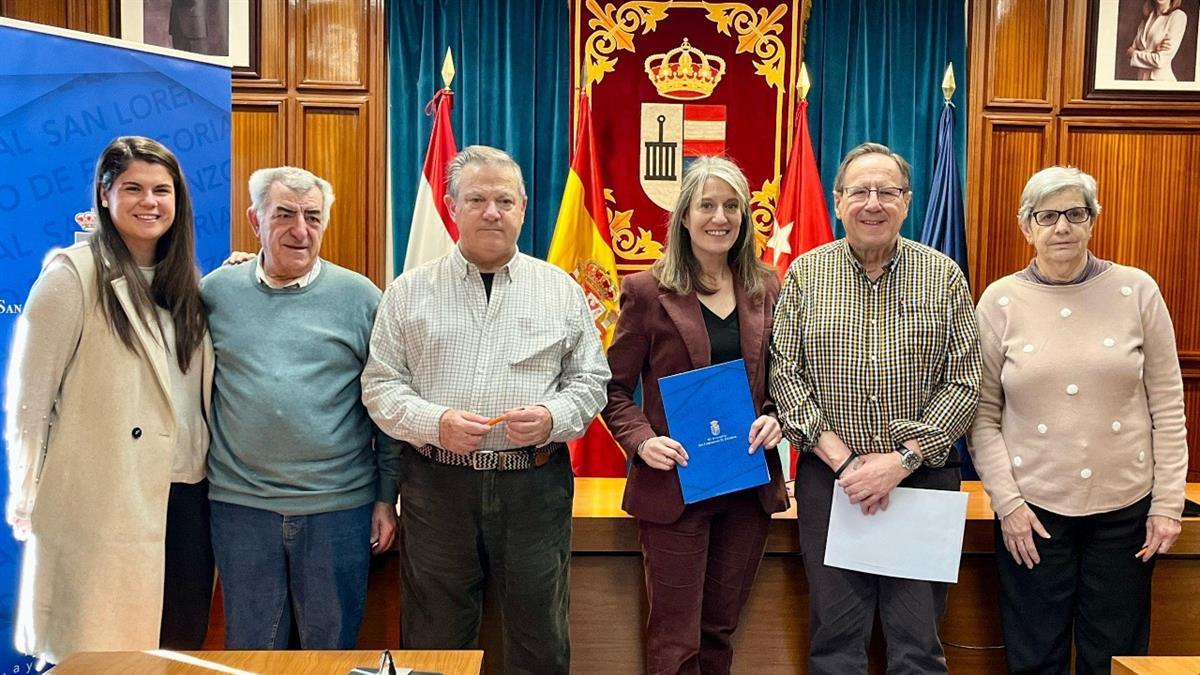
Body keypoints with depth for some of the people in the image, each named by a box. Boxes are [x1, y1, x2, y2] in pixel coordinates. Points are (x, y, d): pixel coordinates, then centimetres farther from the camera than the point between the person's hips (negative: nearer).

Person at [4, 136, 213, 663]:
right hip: (102, 501, -5)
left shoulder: (185, 281, 11)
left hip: (185, 494, 6)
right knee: (101, 650, 5)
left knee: (180, 642, 12)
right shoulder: (73, 275, -7)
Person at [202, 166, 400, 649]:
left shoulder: (359, 296, -1)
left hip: (340, 505, -1)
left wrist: (386, 497, 1)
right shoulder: (216, 292, 2)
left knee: (332, 646, 14)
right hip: (240, 505, 1)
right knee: (250, 647, 16)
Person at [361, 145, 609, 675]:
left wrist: (553, 418, -13)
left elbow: (590, 381, 7)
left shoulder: (562, 291, 6)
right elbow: (380, 385, 3)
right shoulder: (408, 292, 4)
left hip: (535, 486, 0)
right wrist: (435, 423, -14)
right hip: (437, 485, 0)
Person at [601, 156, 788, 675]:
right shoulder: (647, 291, -5)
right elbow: (616, 388, -2)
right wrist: (641, 441, -18)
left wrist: (776, 417, -6)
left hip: (750, 486, 4)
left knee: (720, 631, 16)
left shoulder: (765, 288, 6)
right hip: (674, 487, -3)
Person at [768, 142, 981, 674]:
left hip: (922, 477, 0)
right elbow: (785, 373, -2)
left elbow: (965, 381, -2)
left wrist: (901, 460, -12)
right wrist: (843, 460, -11)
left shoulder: (943, 277, 2)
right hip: (829, 478, 0)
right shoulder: (806, 274, 3)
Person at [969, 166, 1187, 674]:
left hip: (1124, 507, 1)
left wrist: (1168, 503, -1)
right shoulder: (1000, 301, -1)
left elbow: (1167, 405, 2)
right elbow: (982, 415, -1)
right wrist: (1006, 502, -7)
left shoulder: (1137, 290, 0)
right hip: (1033, 508, 0)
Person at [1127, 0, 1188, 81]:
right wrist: (1154, 50, -15)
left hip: (1161, 79, -5)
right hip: (1141, 77, 5)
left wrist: (1133, 53, -2)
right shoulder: (1148, 16, 11)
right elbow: (1133, 49, 3)